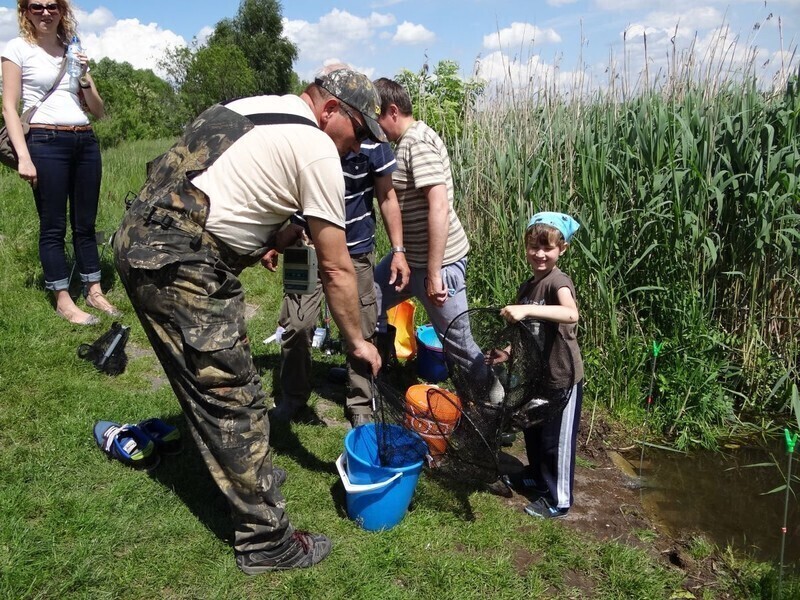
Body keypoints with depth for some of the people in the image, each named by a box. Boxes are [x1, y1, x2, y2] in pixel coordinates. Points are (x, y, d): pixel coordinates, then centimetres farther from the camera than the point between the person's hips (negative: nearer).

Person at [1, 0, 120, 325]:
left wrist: (85, 80, -2)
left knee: (85, 223, 8)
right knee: (53, 225, -2)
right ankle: (63, 302, 4)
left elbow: (98, 111, 16)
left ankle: (94, 292, 16)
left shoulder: (74, 51, 16)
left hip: (85, 142, 5)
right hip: (46, 142, -5)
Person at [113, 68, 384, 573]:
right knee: (235, 401, -3)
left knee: (221, 382, 21)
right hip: (180, 267, -10)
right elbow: (336, 268, -5)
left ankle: (250, 475, 38)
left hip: (138, 241, 10)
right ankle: (267, 541, 9)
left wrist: (266, 239, 13)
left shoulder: (255, 107, 19)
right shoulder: (317, 149, -7)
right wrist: (357, 342, 5)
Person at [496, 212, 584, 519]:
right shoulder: (527, 286, 4)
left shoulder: (558, 281, -20)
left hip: (561, 377, -8)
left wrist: (525, 310, -49)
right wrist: (509, 351, -2)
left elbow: (570, 313, -42)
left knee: (556, 440, 7)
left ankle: (558, 500, 25)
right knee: (532, 430, 23)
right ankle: (536, 478, 47)